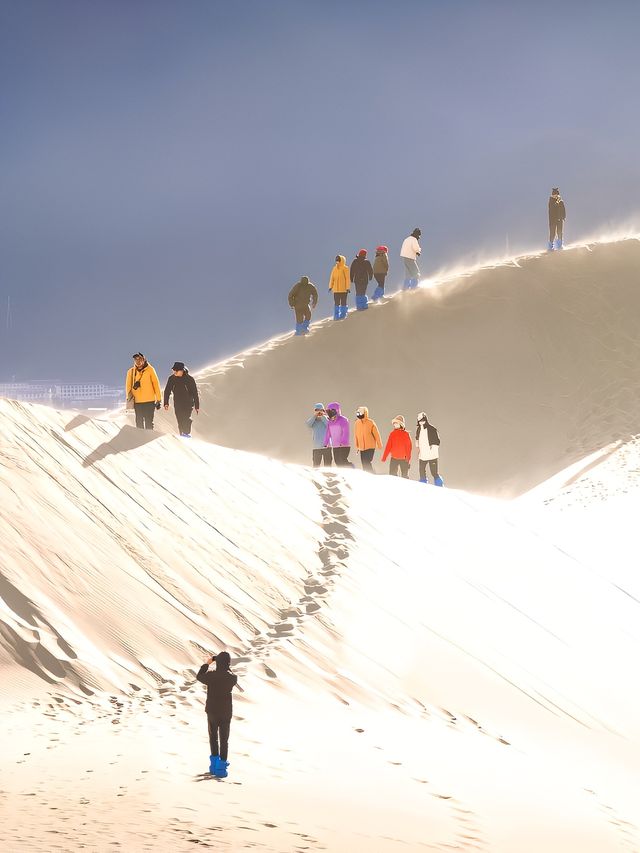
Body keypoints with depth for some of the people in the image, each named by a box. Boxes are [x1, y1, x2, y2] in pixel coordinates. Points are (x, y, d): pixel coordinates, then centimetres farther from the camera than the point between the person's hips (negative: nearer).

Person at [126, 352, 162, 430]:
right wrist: (129, 396, -6)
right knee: (139, 423, 8)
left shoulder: (150, 370, -2)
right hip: (137, 402, 3)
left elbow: (156, 384, -1)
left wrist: (158, 400, -4)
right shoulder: (131, 372, 6)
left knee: (149, 423, -2)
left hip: (149, 401, -3)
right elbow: (128, 385, 9)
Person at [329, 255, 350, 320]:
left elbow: (347, 278, -6)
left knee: (343, 302, -1)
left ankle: (343, 314, 7)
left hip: (343, 289, -5)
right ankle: (336, 316, 8)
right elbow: (332, 278, 14)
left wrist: (348, 288, -10)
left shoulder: (345, 268, -5)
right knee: (336, 303, 5)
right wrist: (330, 287, 8)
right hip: (336, 289, 5)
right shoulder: (335, 269, 10)